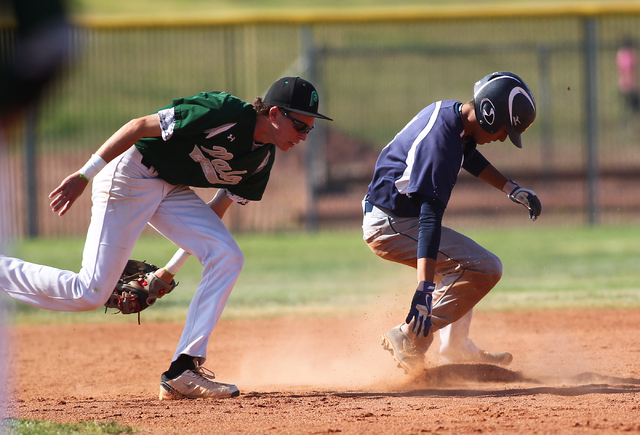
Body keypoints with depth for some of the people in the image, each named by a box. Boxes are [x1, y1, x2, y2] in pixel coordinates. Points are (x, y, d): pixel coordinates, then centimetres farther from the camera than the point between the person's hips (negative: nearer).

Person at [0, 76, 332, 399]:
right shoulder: (225, 113, -24)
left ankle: (183, 370, -9)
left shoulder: (262, 159, 2)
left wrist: (172, 269, 12)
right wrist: (84, 175, -25)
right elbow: (139, 126, -22)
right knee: (90, 294, -12)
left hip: (171, 189, 8)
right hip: (128, 175, -8)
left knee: (227, 258, -8)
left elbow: (213, 214, 12)